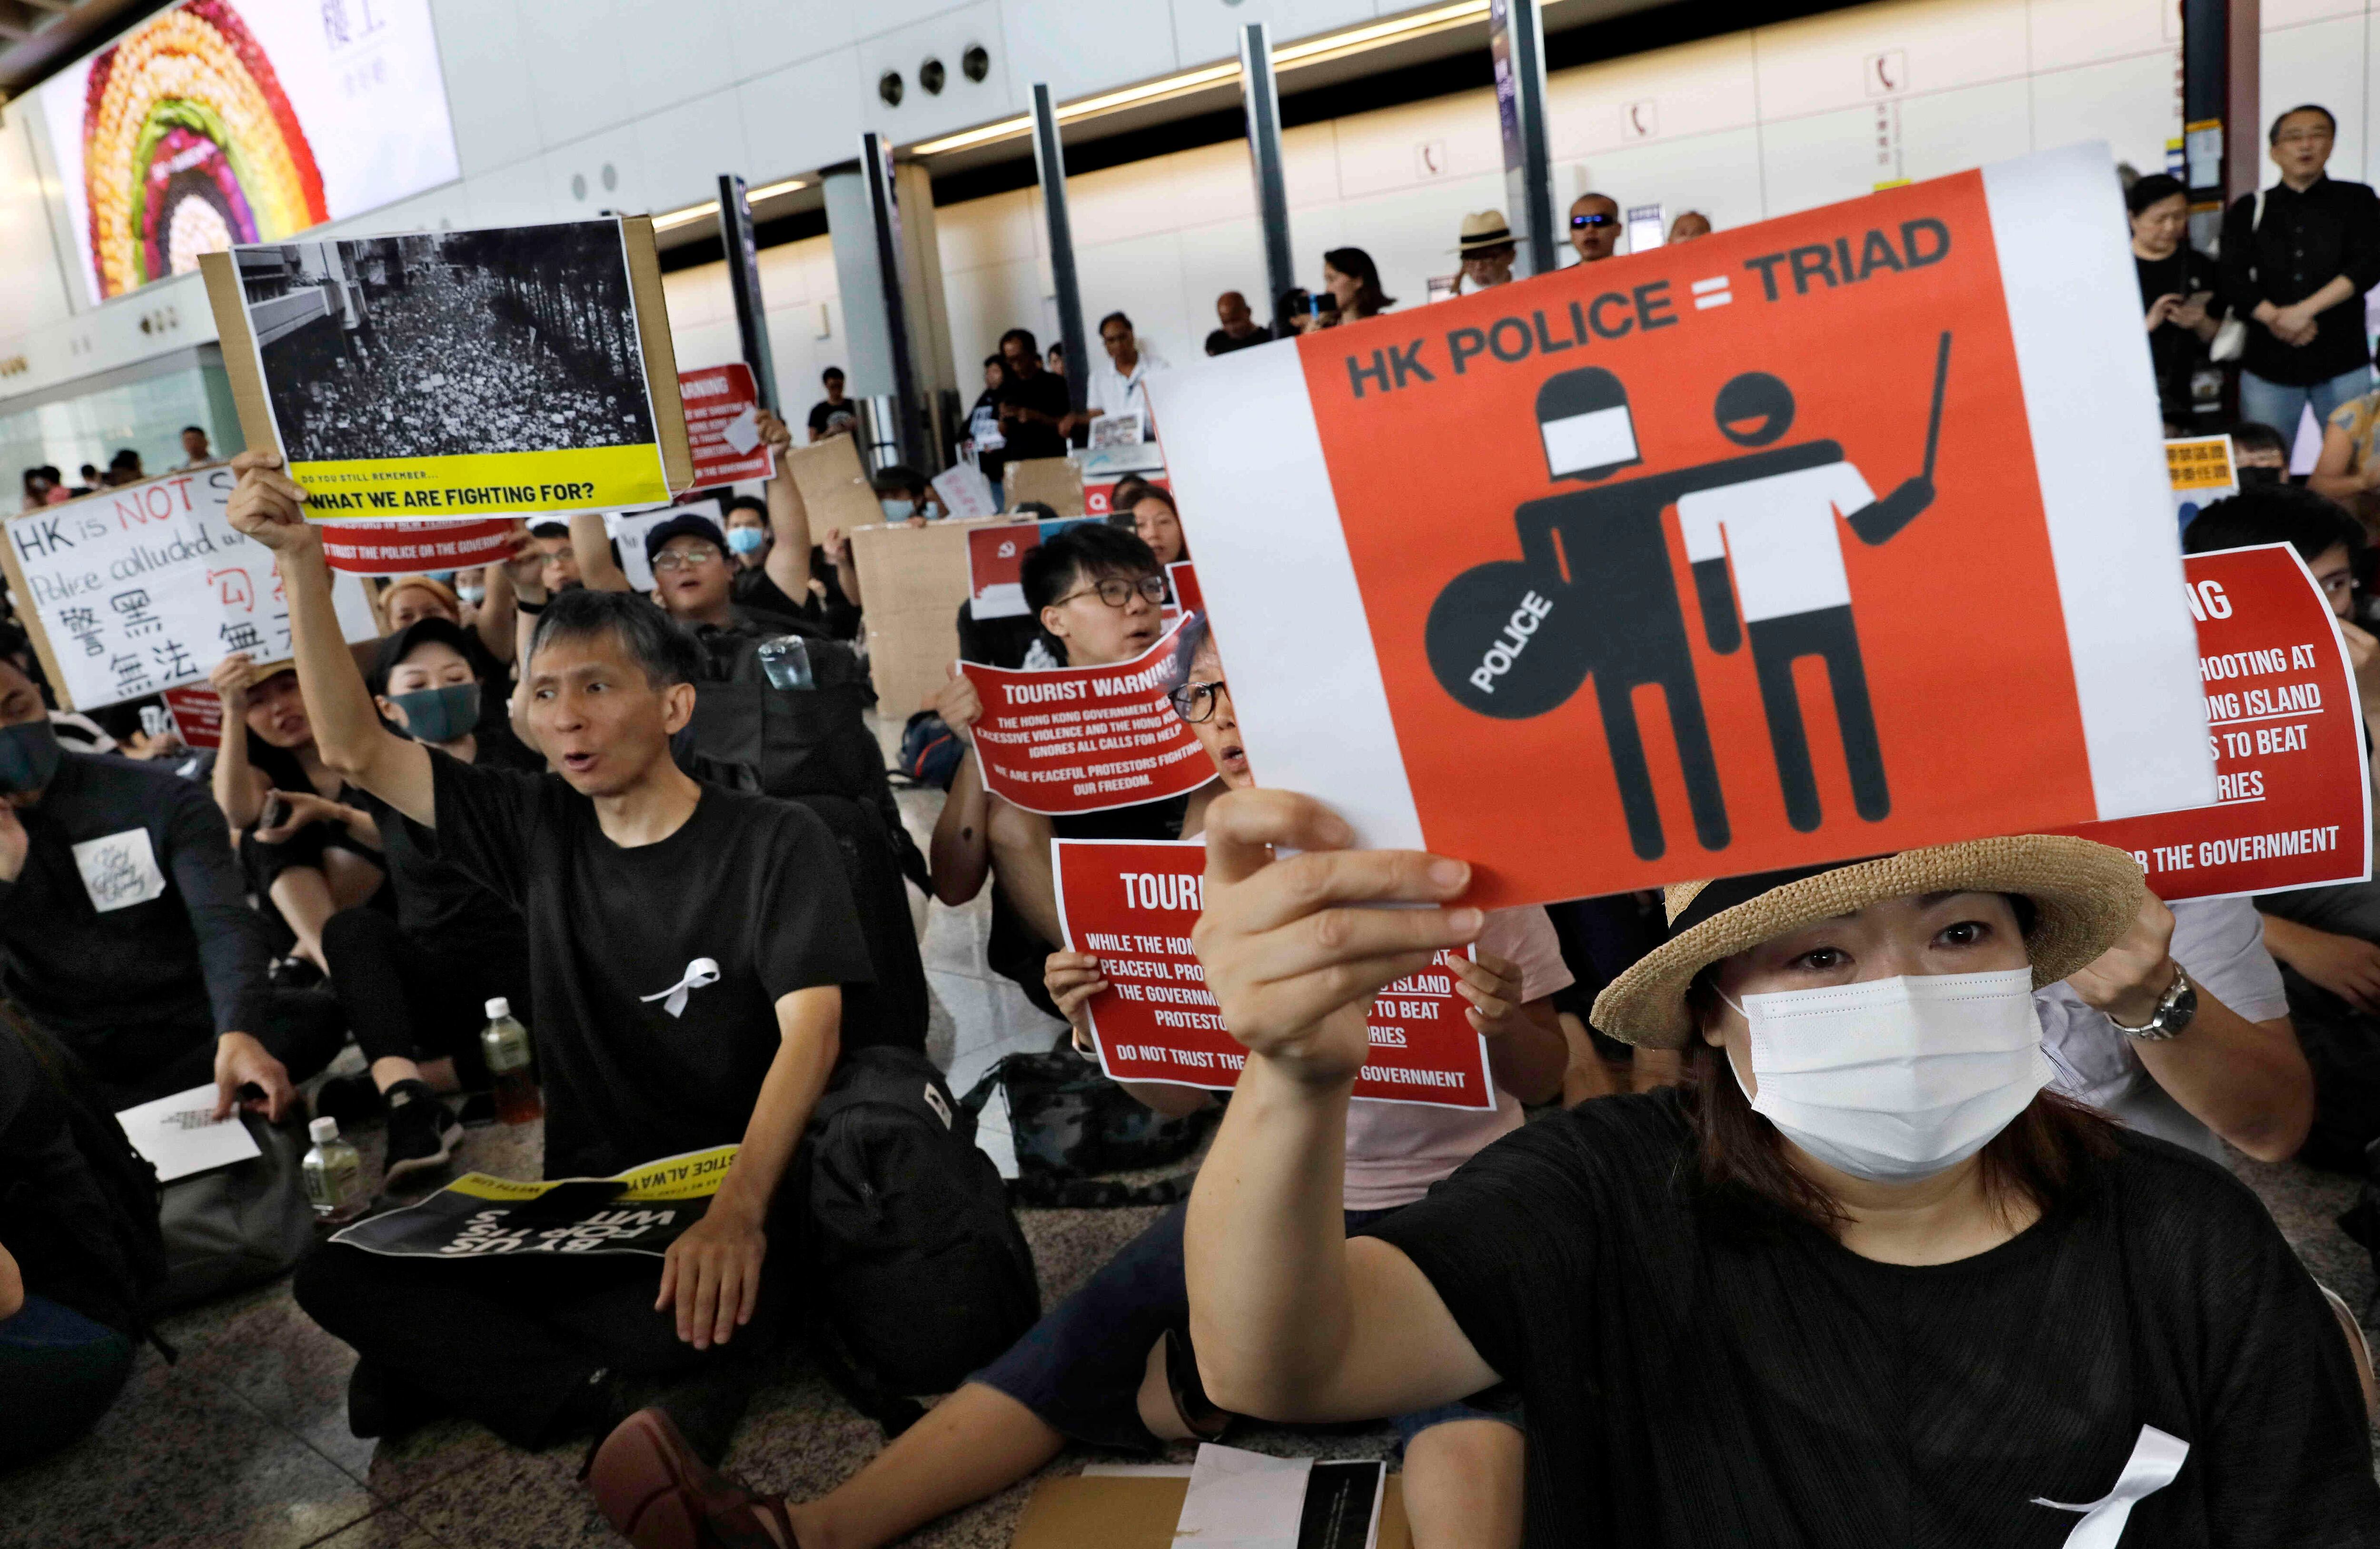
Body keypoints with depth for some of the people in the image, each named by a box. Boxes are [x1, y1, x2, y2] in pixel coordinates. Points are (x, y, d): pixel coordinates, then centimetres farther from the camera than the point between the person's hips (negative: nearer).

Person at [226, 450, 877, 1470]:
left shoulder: (776, 845, -8)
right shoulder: (541, 833, 8)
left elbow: (811, 1030, -21)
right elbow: (356, 750, 6)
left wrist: (740, 1208, -38)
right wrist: (301, 563, -5)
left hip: (728, 1208, -5)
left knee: (707, 1305, -39)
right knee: (334, 1273, -16)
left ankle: (452, 1356, -13)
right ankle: (623, 1401, -19)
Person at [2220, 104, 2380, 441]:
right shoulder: (2248, 210, 10)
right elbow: (2232, 280, -1)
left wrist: (2305, 310, -17)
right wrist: (2275, 318, -16)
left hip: (2343, 364, 0)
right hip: (2267, 363, 0)